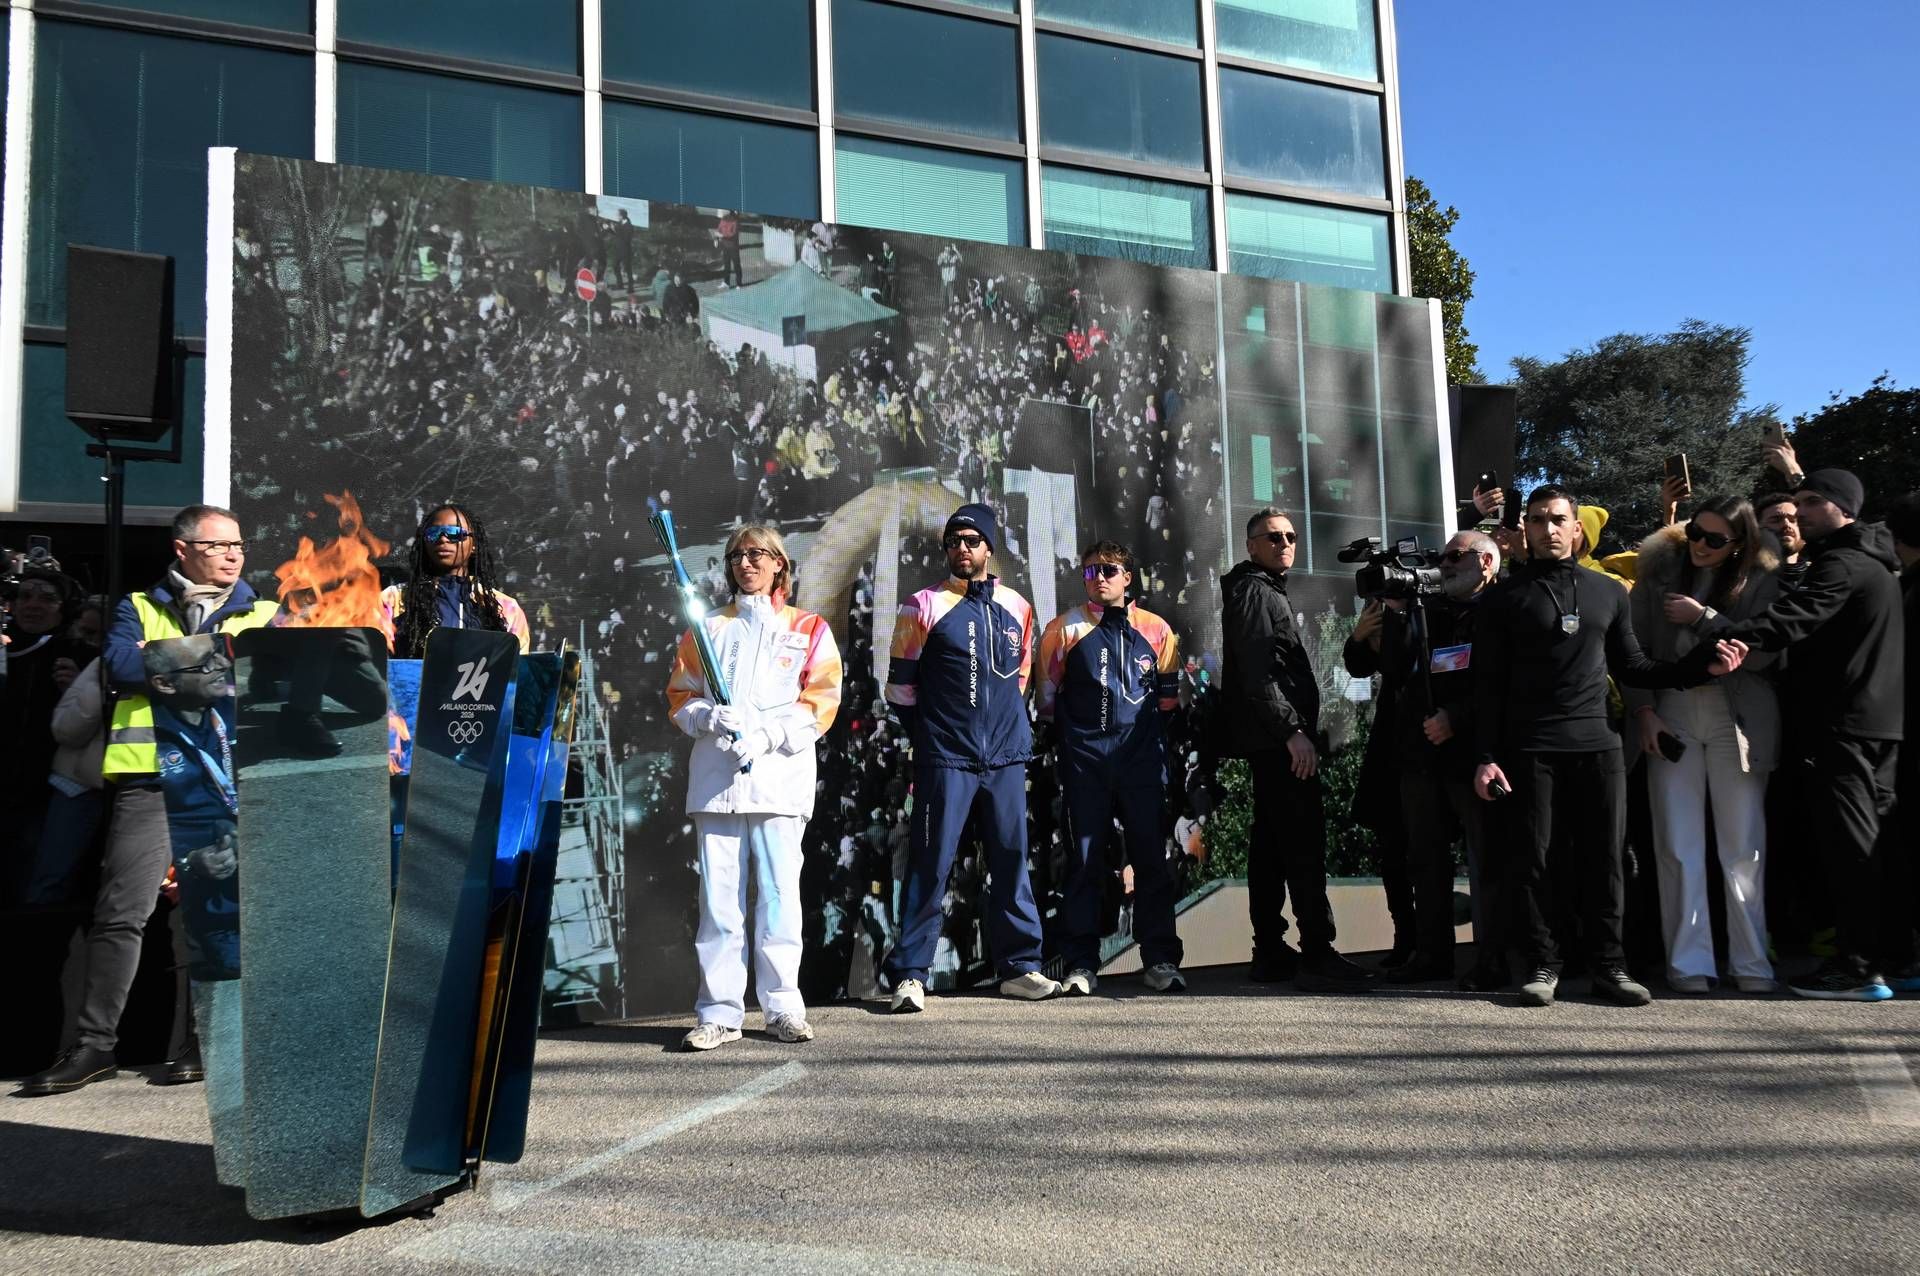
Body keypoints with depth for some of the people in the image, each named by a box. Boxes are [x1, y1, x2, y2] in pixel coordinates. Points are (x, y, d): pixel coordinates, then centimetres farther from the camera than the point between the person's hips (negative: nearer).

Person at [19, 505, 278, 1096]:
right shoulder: (138, 610, 14)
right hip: (151, 779, -1)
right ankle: (95, 1043, 4)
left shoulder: (264, 615, 16)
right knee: (121, 912, -3)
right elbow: (121, 666, -4)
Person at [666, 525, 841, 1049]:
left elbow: (820, 702, 3)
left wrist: (767, 736, -11)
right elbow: (680, 696, 14)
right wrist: (711, 717, -7)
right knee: (718, 897, -2)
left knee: (780, 895, -3)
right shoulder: (708, 627, 18)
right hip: (715, 779, 2)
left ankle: (783, 1009, 6)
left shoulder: (809, 629, 11)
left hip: (780, 776, -2)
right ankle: (719, 1012, 3)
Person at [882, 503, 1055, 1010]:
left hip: (1007, 758, 4)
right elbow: (901, 685, 3)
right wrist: (930, 734, 5)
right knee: (930, 865, -4)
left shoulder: (1016, 607, 10)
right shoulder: (924, 607, -1)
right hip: (946, 760, -4)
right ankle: (910, 974, 3)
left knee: (1012, 860, 8)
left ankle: (1020, 966, 19)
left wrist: (1013, 729, 15)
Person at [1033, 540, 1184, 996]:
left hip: (1142, 756, 1)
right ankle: (1081, 964, 6)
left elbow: (1169, 691, 18)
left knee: (1151, 856, 2)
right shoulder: (1065, 629, 5)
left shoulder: (1156, 630, 9)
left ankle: (1161, 960, 10)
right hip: (1084, 757, -1)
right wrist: (1064, 736, 8)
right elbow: (1046, 692, 9)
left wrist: (1149, 727, 13)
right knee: (1085, 859, 1)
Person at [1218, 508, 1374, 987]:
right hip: (1279, 740, -11)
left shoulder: (1266, 592, 24)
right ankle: (1317, 949, -9)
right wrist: (1293, 731, -22)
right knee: (1304, 845, -11)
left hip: (1273, 743, 11)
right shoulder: (1253, 592, -7)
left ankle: (1271, 953, 12)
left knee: (1270, 845, 9)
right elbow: (1257, 674, -18)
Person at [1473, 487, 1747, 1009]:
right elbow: (1488, 685, 1)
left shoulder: (1609, 591, 14)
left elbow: (1631, 667, 17)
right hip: (1529, 750, -2)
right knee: (1531, 859, -1)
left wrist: (1702, 666, 3)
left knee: (1604, 859, 4)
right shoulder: (1505, 598, 4)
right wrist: (1487, 757, -6)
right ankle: (1543, 964, 9)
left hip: (1597, 745, 3)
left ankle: (1607, 964, 13)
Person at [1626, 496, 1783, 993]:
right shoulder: (1660, 570, 5)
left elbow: (1762, 653, -12)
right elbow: (1633, 648, 3)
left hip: (1737, 717, -1)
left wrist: (1703, 617, -14)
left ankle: (1751, 961, 11)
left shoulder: (1762, 580, 0)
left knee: (1743, 845, 2)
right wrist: (1644, 711, -4)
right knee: (1677, 845, 1)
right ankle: (1688, 961, 8)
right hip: (1670, 714, 2)